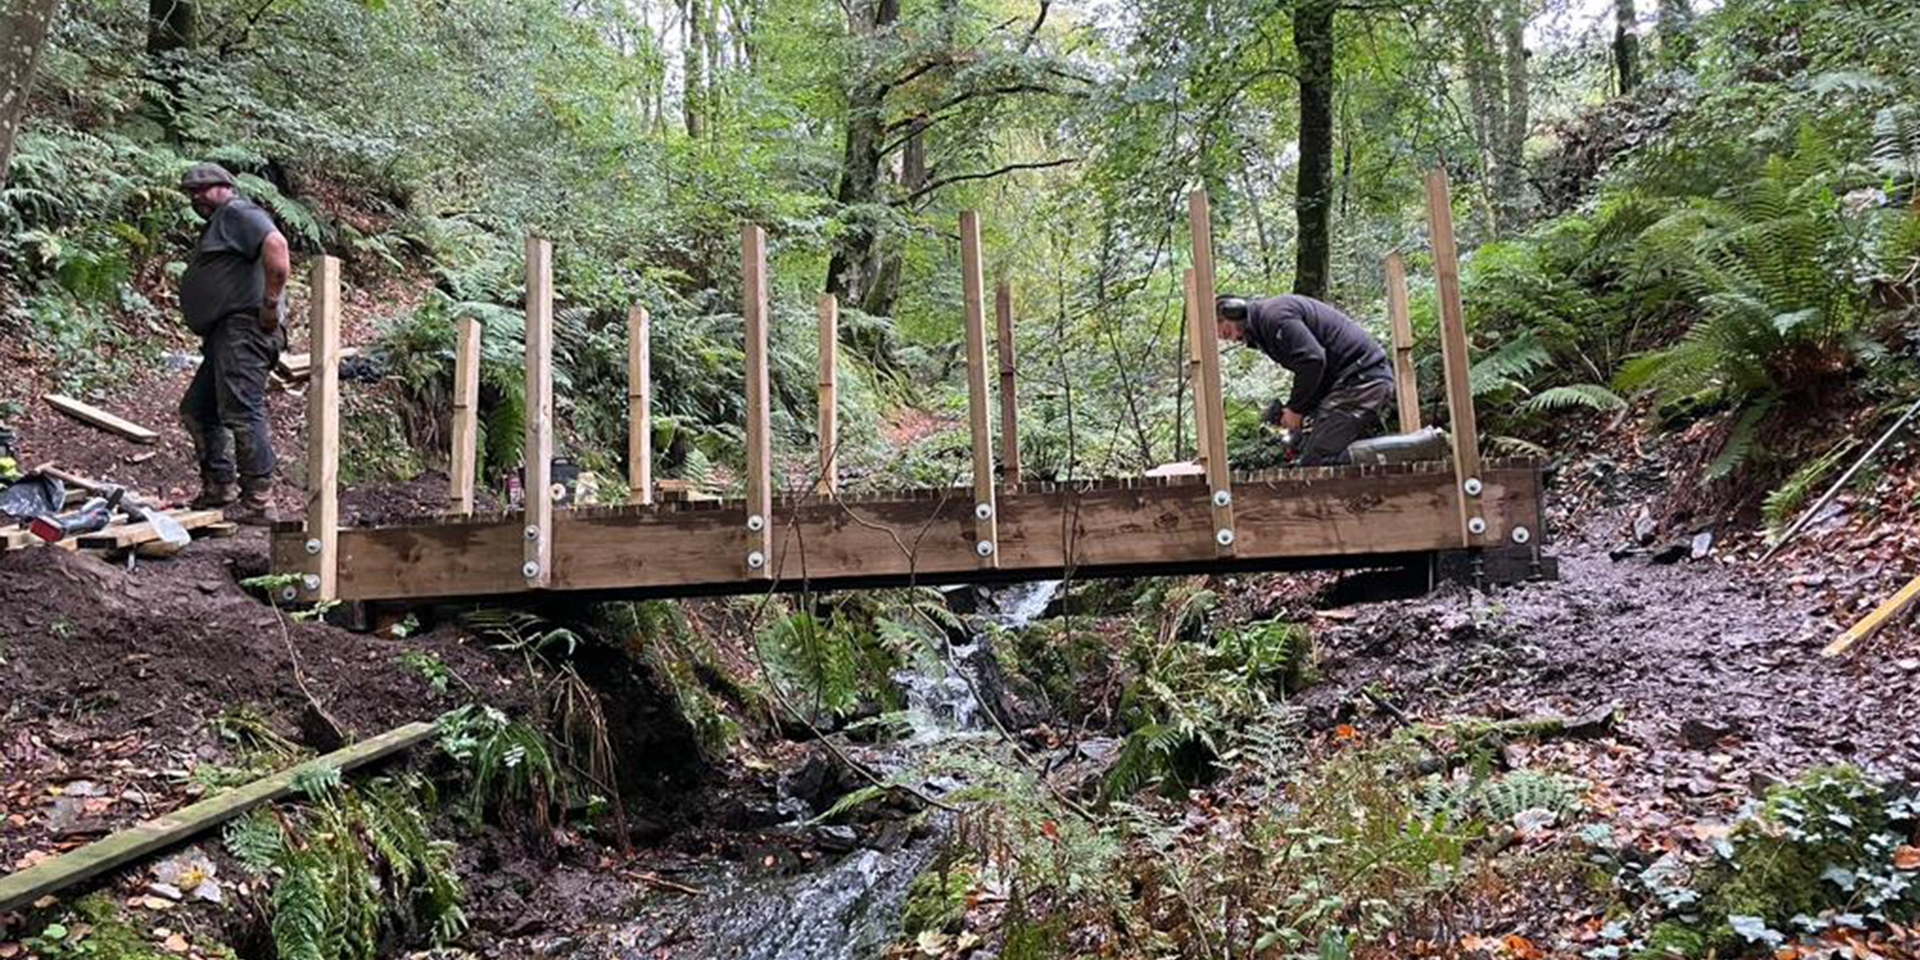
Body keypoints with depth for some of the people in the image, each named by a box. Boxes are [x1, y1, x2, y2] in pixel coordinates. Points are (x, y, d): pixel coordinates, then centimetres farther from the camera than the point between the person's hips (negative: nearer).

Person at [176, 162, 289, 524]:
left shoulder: (237, 213, -4)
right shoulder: (216, 224, 30)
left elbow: (276, 246, -23)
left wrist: (271, 303, -21)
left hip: (244, 328, -12)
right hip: (224, 336, 12)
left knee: (241, 412, -15)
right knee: (196, 410, 16)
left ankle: (259, 501, -14)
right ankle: (220, 487, 22)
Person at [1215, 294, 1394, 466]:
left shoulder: (1273, 315, -11)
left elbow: (1312, 360, -22)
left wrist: (1295, 409, -10)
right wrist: (1293, 410, 11)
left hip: (1361, 378, -11)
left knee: (1315, 461, -16)